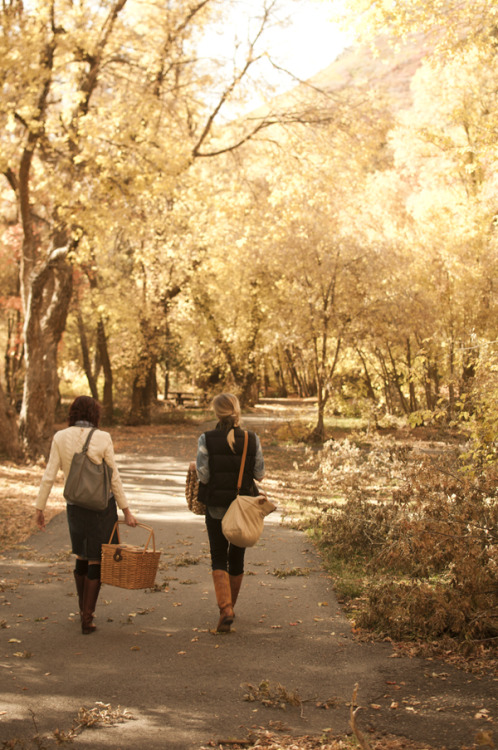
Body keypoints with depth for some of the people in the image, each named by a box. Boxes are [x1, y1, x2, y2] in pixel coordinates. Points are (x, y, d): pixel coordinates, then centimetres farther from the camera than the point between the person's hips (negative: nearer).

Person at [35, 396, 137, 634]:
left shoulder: (60, 437, -4)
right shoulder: (102, 438, -10)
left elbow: (49, 476, -5)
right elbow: (114, 478, -6)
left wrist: (39, 508, 3)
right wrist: (126, 511, 1)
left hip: (75, 505, 3)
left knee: (82, 557, 22)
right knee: (96, 561, 6)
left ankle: (83, 609, 34)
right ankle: (87, 619, 4)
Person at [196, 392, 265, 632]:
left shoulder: (207, 439, -11)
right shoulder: (252, 440, -7)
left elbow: (203, 476, -13)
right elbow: (259, 475, -3)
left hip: (216, 507, -2)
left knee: (219, 558, 6)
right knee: (237, 557, 17)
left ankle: (225, 609, -13)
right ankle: (230, 607, 31)